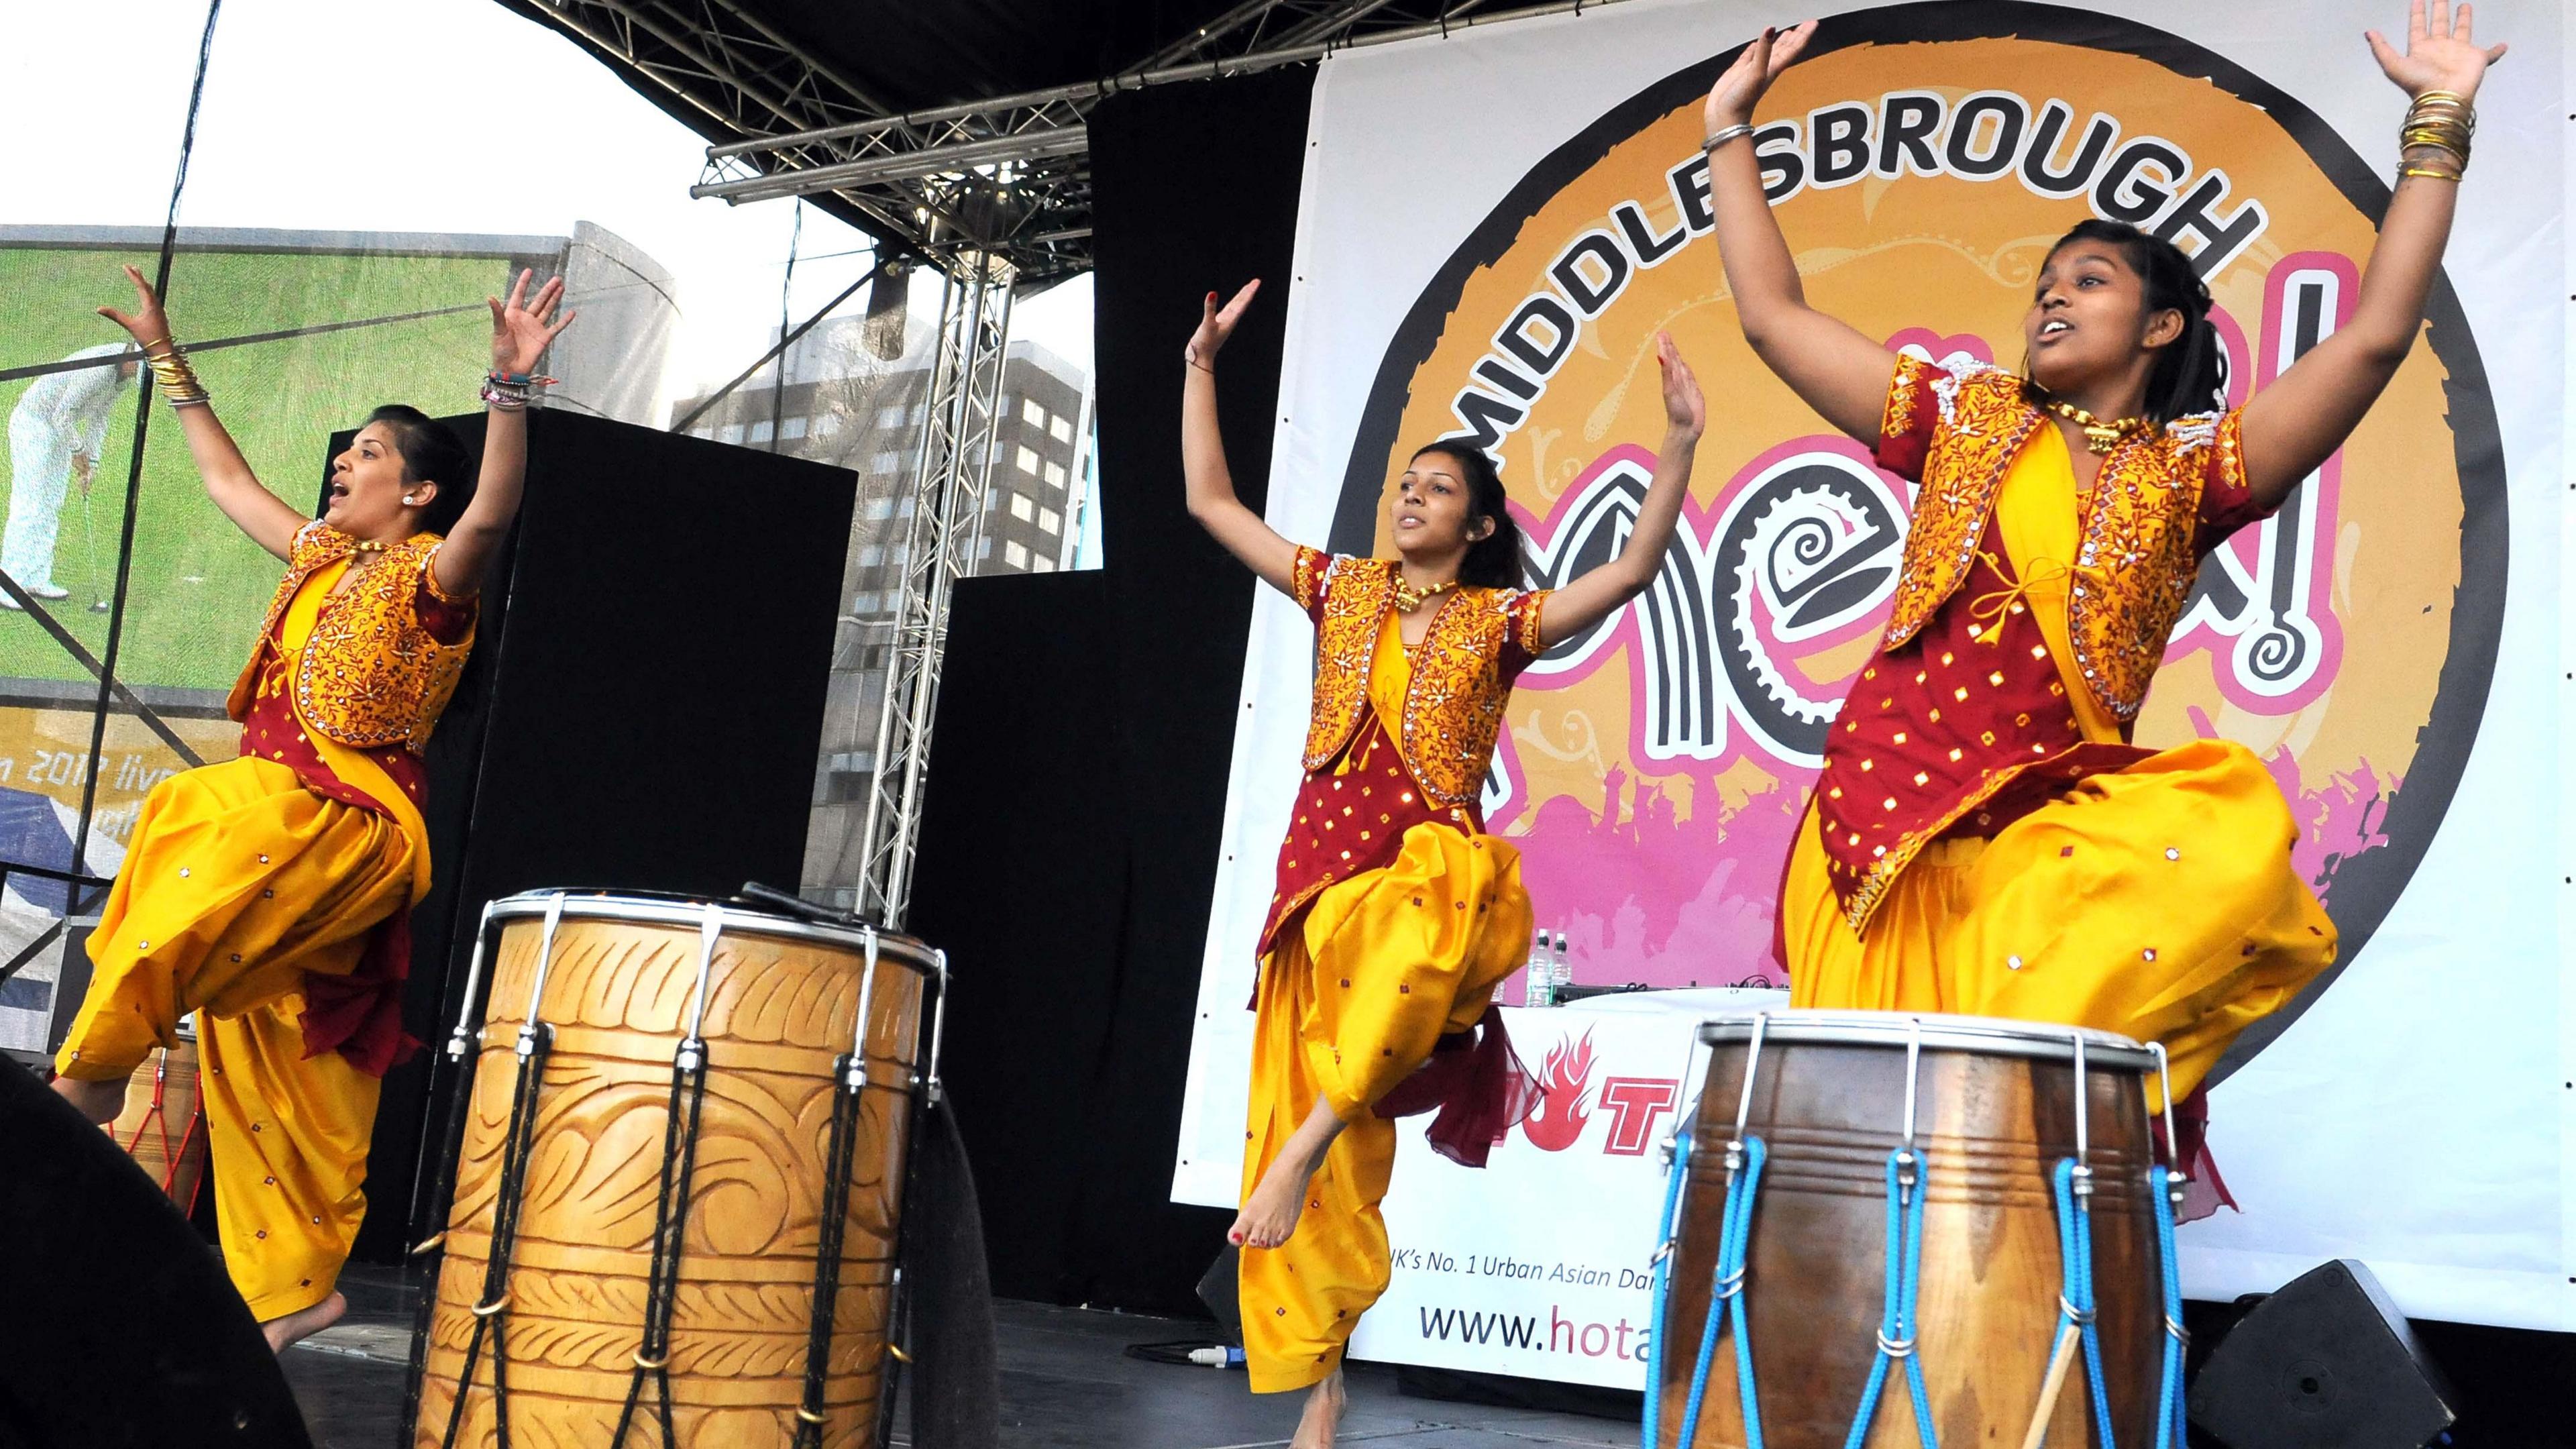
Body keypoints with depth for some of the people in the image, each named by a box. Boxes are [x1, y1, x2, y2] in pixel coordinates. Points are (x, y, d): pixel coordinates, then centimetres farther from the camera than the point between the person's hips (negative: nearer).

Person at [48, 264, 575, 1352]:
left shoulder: (430, 574, -5)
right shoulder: (322, 558, 19)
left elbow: (491, 515, -26)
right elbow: (229, 480, 32)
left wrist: (510, 386, -38)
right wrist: (169, 362, 34)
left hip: (347, 826, -8)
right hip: (273, 821, 8)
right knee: (264, 1063, 5)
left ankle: (93, 1072, -12)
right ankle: (292, 1285, 11)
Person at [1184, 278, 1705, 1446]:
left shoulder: (1502, 622, 7)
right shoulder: (1340, 593, 15)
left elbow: (1634, 571, -5)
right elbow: (1211, 503, 17)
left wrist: (1680, 444, -15)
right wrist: (1201, 367, 15)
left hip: (1428, 874, -2)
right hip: (1321, 882, 3)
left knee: (1423, 922, -43)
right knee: (1313, 1139, -4)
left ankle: (1309, 1141, -34)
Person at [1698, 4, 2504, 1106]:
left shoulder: (2188, 468, 8)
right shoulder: (1968, 419, 14)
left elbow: (2375, 338, -2)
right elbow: (1773, 318, 15)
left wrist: (2438, 127, -1)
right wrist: (1733, 135, 18)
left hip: (2051, 827, -1)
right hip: (1881, 814, 1)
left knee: (2230, 842, -30)